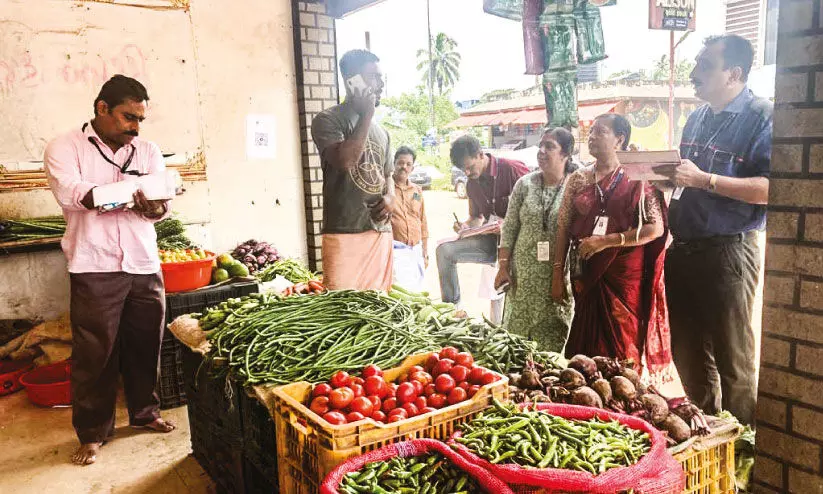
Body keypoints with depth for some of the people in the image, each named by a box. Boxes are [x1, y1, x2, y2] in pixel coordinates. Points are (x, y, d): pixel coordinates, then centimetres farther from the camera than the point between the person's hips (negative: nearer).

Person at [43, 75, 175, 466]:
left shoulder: (148, 151, 11)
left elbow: (161, 206, 2)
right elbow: (71, 194, -17)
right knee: (94, 353, 3)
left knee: (146, 345, 11)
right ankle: (92, 432, 17)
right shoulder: (65, 148, 1)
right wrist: (134, 191, -28)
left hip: (144, 265, 4)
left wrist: (154, 205, -23)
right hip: (95, 268, -3)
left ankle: (145, 412, 30)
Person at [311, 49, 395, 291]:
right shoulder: (327, 120, -2)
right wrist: (367, 114, -11)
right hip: (344, 232, -6)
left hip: (381, 231, 7)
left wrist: (390, 197, 5)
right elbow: (345, 161, -20)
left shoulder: (381, 131, 19)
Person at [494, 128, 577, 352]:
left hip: (558, 275, -2)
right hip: (523, 274, 3)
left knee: (553, 340, 4)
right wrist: (503, 266, 1)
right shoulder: (525, 184, 3)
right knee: (516, 331, 9)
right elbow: (509, 228, 5)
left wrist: (569, 274, -8)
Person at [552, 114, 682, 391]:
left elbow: (656, 228, -10)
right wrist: (557, 274, 3)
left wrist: (606, 240, -15)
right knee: (587, 346, 9)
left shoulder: (637, 180, -3)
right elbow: (563, 228, 8)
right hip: (586, 276, 4)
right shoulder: (579, 179, 8)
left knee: (624, 349, 2)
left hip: (625, 276, -3)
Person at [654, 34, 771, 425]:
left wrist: (702, 179, -23)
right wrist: (667, 173, 5)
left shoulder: (761, 117, -9)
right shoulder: (697, 119, 14)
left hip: (727, 251, -8)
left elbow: (770, 188, -21)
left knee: (733, 362, 3)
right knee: (687, 355, 17)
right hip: (682, 250, 8)